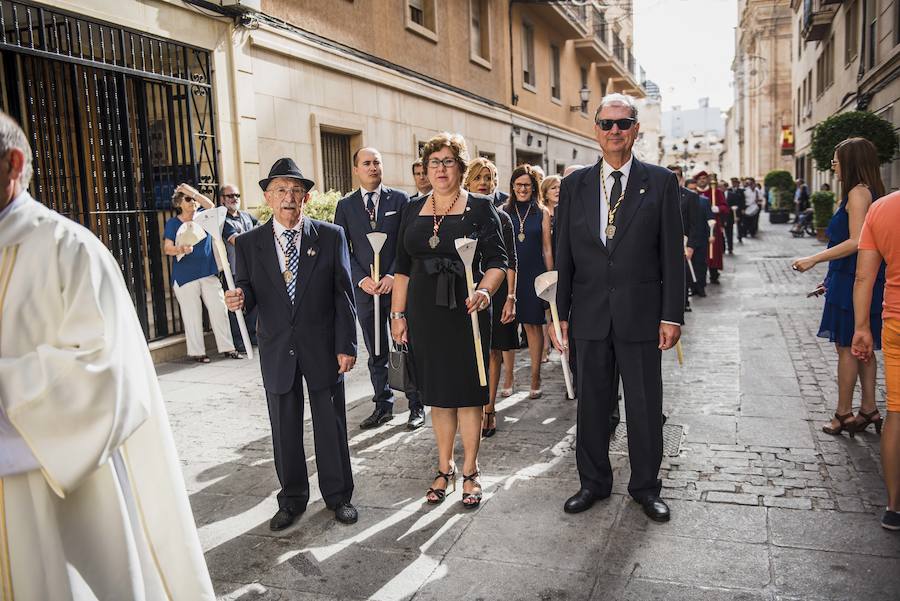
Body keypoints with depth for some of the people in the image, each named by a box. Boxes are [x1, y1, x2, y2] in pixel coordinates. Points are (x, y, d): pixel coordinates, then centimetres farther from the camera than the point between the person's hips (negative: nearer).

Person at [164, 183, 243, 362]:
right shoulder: (173, 223, 2)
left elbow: (211, 206, -9)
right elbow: (167, 248, -5)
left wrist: (192, 191, -10)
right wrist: (181, 250, -24)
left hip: (208, 273, 3)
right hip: (185, 276, -3)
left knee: (219, 309, 1)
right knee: (192, 314, 0)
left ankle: (227, 348, 9)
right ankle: (197, 352, 10)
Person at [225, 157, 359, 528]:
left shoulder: (331, 236, -2)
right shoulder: (249, 243, 1)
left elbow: (343, 294, -3)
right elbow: (249, 292, 4)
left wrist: (346, 345, -8)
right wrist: (240, 299, -21)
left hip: (323, 348, -1)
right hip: (277, 350, 1)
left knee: (331, 424, 10)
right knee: (284, 428, 12)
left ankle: (338, 494, 28)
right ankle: (292, 498, 30)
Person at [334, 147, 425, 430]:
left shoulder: (400, 200, 3)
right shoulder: (345, 205, 8)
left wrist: (393, 276, -12)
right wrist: (362, 279, -8)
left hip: (397, 284, -2)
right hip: (365, 288, 2)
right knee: (376, 353, 10)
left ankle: (416, 405, 14)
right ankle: (383, 405, 21)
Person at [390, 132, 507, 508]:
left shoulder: (479, 207, -1)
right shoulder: (414, 210, 9)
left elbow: (497, 261, -6)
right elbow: (402, 266, 10)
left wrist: (485, 291, -25)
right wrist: (397, 314, 6)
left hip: (466, 311, -3)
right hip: (424, 314, 4)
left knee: (468, 391, 4)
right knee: (437, 392, 11)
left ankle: (470, 471, 19)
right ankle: (445, 468, 25)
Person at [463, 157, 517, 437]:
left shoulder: (501, 218, 4)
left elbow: (510, 261, 1)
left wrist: (511, 298, -7)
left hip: (497, 290, 0)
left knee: (494, 349, 4)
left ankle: (489, 410, 14)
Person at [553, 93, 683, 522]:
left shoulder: (660, 182, 1)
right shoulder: (574, 185, 6)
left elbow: (672, 253, -1)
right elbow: (564, 256, 6)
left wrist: (672, 315, -6)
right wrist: (560, 313, 3)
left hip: (641, 314, -1)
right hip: (589, 315, 2)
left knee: (645, 405, 9)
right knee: (592, 402, 12)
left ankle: (645, 486, 27)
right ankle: (593, 482, 29)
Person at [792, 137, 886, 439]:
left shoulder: (858, 192, -14)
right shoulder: (871, 191, 15)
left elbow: (856, 242, -23)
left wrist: (814, 259, -22)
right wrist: (833, 277, 21)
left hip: (852, 281, -10)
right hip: (866, 279, 10)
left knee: (846, 347, -2)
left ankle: (843, 414, 6)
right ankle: (868, 409, 21)